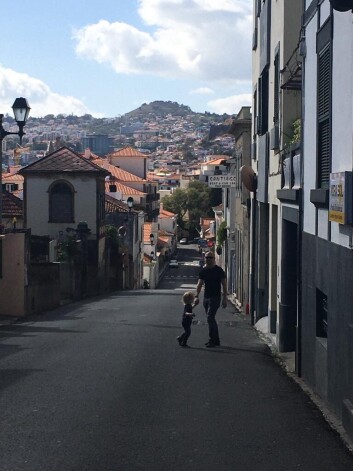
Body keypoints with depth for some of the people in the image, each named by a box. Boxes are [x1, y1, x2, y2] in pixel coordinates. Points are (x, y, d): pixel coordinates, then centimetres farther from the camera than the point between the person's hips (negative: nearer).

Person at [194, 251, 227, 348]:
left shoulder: (219, 270, -6)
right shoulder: (203, 271, 9)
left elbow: (224, 285, -5)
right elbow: (200, 284, 6)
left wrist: (224, 298, -10)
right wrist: (196, 296, -5)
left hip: (215, 297, -6)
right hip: (206, 297, 6)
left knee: (210, 318, -15)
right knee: (211, 319, 10)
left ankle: (212, 340, -9)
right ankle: (216, 340, 19)